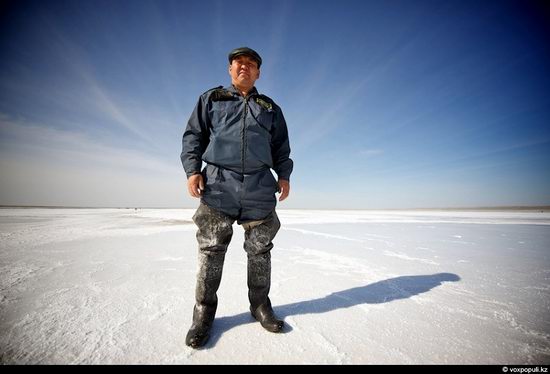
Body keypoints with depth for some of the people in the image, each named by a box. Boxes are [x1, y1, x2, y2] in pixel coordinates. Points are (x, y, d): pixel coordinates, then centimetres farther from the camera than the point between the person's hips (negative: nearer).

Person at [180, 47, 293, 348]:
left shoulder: (270, 108, 21)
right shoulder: (211, 99, 17)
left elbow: (281, 147, 20)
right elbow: (193, 135, 12)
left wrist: (284, 175, 5)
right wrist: (192, 169, -2)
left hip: (260, 190, 2)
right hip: (218, 184, -1)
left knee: (260, 251, 7)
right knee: (211, 250, 1)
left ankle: (260, 305, 24)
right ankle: (204, 312, 17)